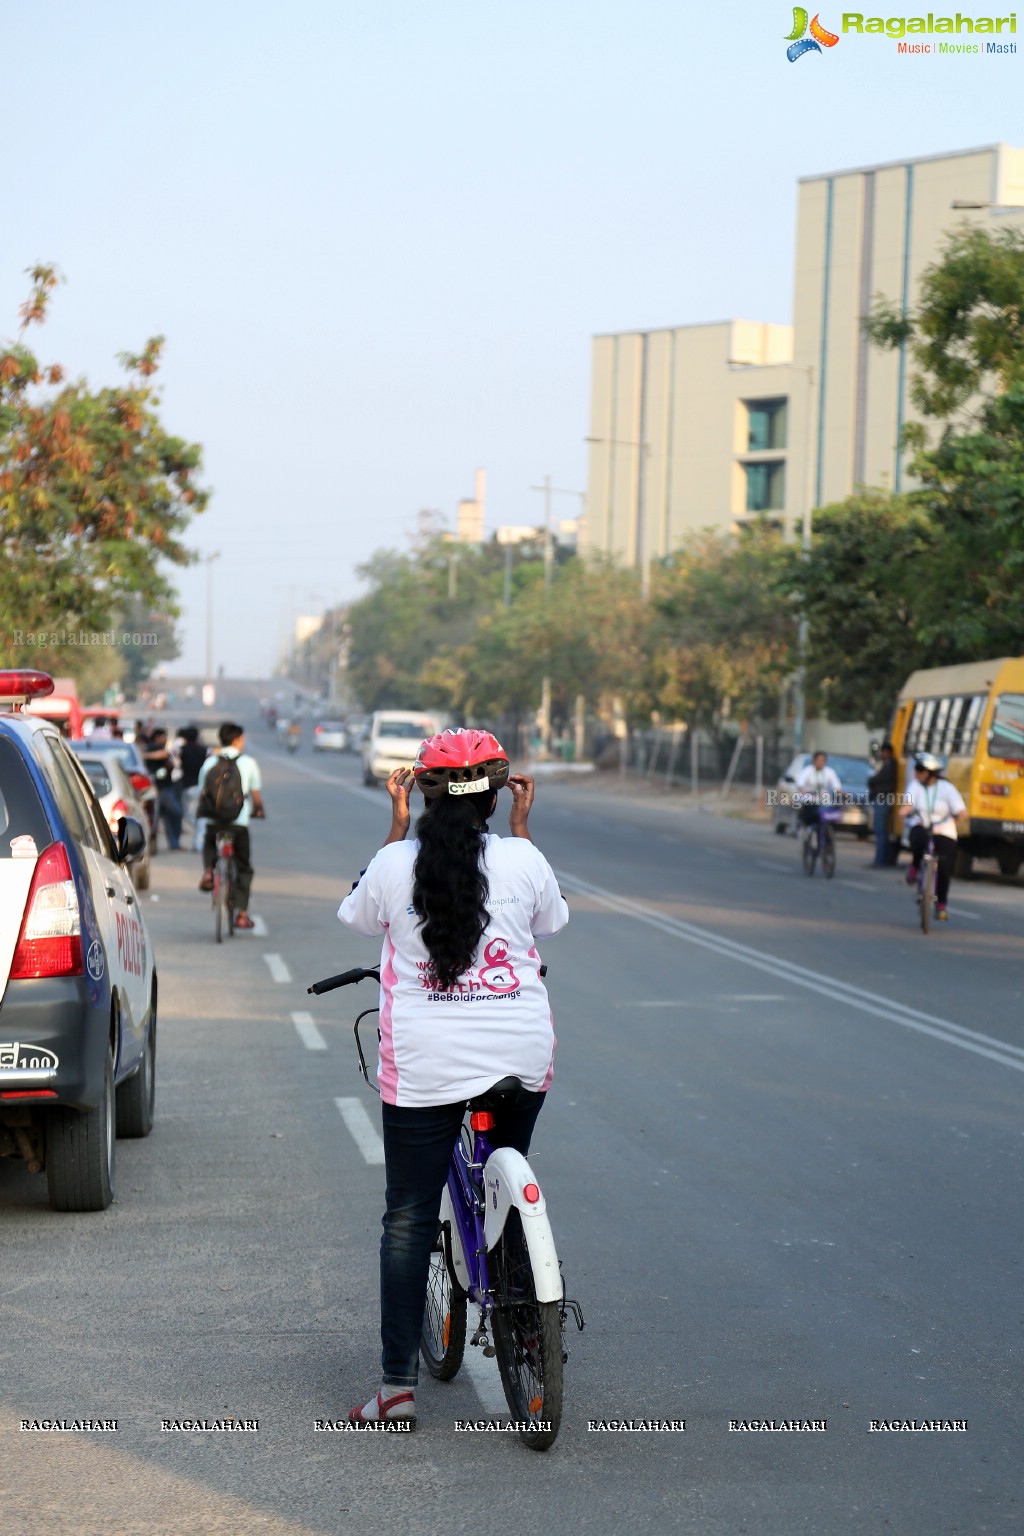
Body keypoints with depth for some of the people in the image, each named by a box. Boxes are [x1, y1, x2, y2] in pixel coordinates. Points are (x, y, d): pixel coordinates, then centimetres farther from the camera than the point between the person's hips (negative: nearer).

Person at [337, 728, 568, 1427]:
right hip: (520, 1055, 1)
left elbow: (361, 915, 19)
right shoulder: (522, 859, -3)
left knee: (409, 1219, 4)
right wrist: (522, 821, 20)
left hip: (423, 1067, -1)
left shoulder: (395, 864, -3)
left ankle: (398, 1383, 1)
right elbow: (551, 918, 19)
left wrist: (398, 819, 19)